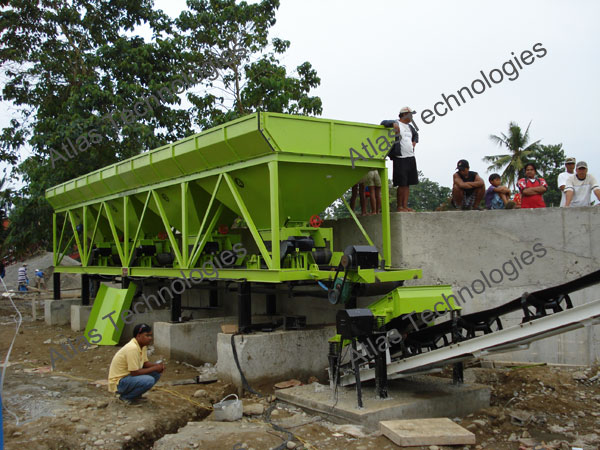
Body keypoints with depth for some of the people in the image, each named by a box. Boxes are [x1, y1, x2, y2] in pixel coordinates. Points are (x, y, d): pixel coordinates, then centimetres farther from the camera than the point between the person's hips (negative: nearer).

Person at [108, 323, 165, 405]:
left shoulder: (143, 345, 2)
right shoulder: (132, 348, -27)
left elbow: (145, 363, 11)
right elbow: (134, 372, -26)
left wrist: (157, 365, -9)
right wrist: (154, 368, -19)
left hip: (129, 376, 9)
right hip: (118, 382, -9)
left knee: (156, 373, 1)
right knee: (149, 380, -29)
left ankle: (135, 394, 10)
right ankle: (125, 397, -7)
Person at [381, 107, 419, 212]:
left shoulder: (409, 127, 20)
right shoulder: (396, 124, -3)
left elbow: (416, 134, 39)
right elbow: (383, 123, -17)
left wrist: (414, 141, 21)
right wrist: (393, 124, -31)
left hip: (411, 158, 7)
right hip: (400, 158, -7)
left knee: (407, 183, 6)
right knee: (402, 184, -7)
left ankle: (405, 205, 10)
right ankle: (399, 207, 1)